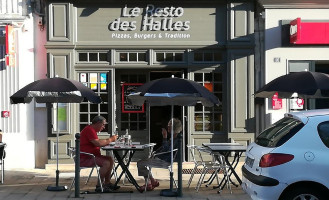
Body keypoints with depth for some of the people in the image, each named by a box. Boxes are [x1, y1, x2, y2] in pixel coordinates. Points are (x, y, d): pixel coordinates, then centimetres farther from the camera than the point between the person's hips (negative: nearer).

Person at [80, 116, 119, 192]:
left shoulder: (92, 130, 21)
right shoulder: (89, 130, -15)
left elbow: (98, 143, 17)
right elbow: (98, 143, -25)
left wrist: (109, 140, 4)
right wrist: (110, 140, -13)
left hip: (91, 156, 11)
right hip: (84, 158, -11)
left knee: (111, 159, 6)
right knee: (106, 163, -25)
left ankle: (107, 183, 7)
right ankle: (99, 186, -15)